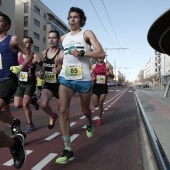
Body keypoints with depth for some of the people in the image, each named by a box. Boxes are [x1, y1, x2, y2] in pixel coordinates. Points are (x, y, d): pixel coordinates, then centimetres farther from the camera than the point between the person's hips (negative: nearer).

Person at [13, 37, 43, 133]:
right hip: (21, 83, 5)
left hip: (30, 83, -5)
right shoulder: (19, 55, 4)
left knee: (25, 104, -12)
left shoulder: (34, 56, -11)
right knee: (17, 105, 1)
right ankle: (32, 100, 30)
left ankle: (30, 125, 8)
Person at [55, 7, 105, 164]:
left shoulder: (87, 33, 1)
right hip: (65, 78, 3)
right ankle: (68, 150, -9)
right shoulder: (64, 38, 15)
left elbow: (101, 53, -10)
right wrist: (60, 58, 13)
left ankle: (89, 124, 51)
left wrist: (82, 53, -21)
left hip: (84, 79, -3)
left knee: (85, 110, 13)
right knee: (63, 111, -15)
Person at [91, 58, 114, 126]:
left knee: (100, 104, -2)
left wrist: (109, 74, -18)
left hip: (104, 86, -1)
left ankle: (99, 119, 16)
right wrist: (91, 78, -13)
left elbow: (112, 76, 5)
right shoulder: (94, 66, 4)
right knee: (95, 105, 3)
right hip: (95, 86, 1)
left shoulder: (107, 65, 1)